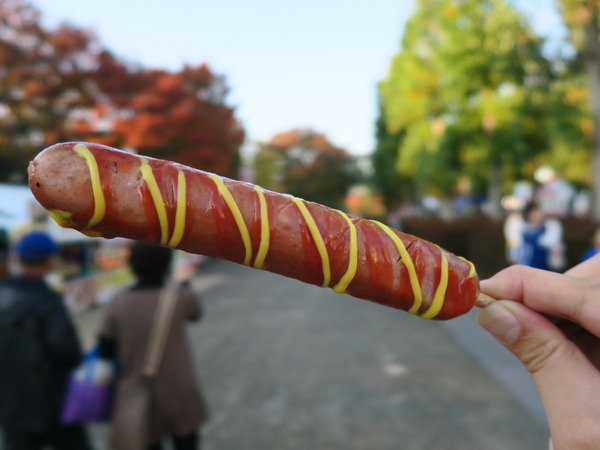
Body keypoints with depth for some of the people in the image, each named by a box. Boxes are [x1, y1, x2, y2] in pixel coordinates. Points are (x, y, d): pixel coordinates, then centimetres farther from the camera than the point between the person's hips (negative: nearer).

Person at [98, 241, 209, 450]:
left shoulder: (118, 303, -9)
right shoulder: (180, 297, -14)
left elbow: (105, 350, -2)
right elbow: (196, 312, 10)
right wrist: (183, 283, 25)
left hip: (137, 400, 2)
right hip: (177, 394, -2)